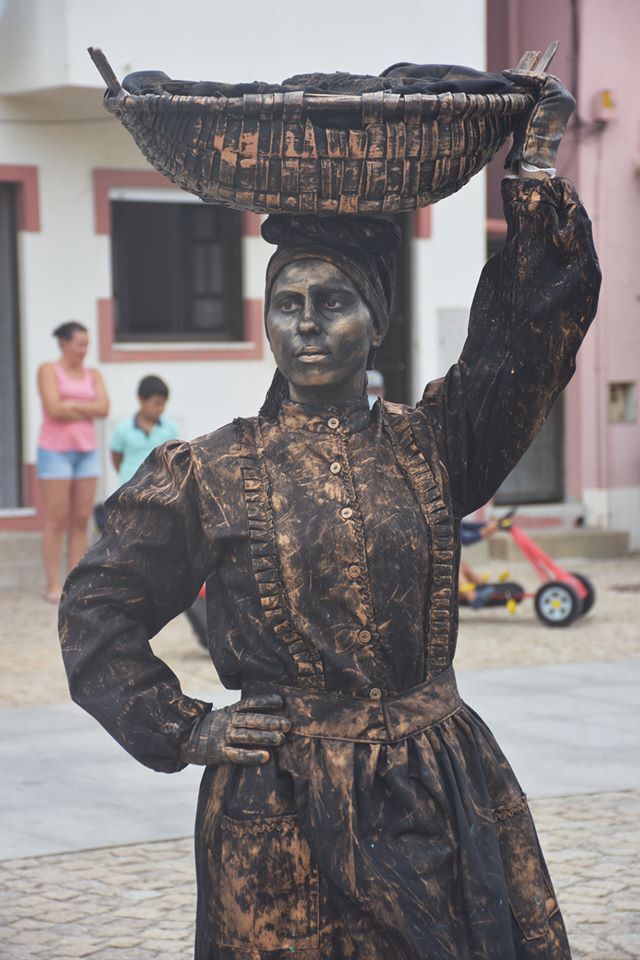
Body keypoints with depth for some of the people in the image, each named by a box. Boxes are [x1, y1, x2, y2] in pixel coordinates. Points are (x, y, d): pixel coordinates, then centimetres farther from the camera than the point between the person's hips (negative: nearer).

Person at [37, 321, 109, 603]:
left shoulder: (93, 375, 11)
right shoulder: (48, 371, -1)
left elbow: (103, 408, -3)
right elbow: (54, 408, -14)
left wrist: (71, 404, -10)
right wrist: (88, 410, -4)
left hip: (87, 451, 5)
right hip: (55, 451, -5)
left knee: (81, 520, 3)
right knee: (56, 520, -5)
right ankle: (53, 585, -4)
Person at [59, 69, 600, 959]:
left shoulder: (430, 445, 5)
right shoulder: (207, 473, 0)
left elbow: (538, 319, -4)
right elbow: (96, 611, 5)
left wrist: (535, 175, -8)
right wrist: (184, 729, -1)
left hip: (440, 801, 2)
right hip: (277, 816, -2)